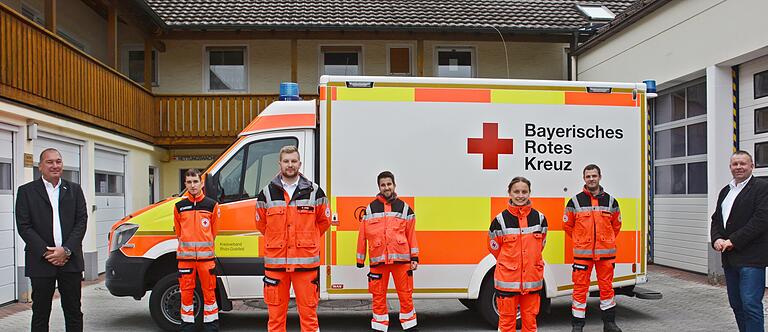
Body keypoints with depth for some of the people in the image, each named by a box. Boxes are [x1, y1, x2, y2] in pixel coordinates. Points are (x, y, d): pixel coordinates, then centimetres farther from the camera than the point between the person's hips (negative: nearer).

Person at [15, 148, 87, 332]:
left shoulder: (74, 190, 9)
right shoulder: (26, 191, 3)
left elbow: (82, 221, 3)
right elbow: (23, 226, -4)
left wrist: (66, 250, -10)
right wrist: (46, 252, -12)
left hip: (70, 261, 2)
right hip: (40, 262, -1)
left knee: (73, 310, 8)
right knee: (40, 312, 7)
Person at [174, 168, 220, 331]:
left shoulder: (212, 205, 1)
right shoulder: (179, 206, 5)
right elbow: (178, 231, 16)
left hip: (206, 256, -1)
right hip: (185, 256, 2)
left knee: (209, 292, 3)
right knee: (186, 292, 6)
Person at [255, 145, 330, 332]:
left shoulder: (314, 192, 3)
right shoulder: (267, 193, 5)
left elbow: (324, 221, 15)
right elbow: (261, 224, 18)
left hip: (306, 262, -1)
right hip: (275, 261, 1)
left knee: (309, 311, 3)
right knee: (275, 312, 7)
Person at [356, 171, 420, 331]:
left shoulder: (404, 208, 8)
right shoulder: (370, 209, 7)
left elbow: (411, 234, 8)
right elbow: (363, 235, 7)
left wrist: (414, 257, 2)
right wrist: (360, 260, 6)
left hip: (401, 258, 0)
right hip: (378, 260, 1)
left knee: (405, 295, 4)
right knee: (378, 296, 6)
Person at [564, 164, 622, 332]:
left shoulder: (610, 201, 6)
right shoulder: (575, 201, 0)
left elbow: (616, 225, 19)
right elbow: (567, 225, 9)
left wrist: (607, 241, 14)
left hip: (606, 253, 2)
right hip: (582, 253, -2)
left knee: (607, 287, 10)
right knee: (580, 288, 0)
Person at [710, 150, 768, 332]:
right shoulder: (725, 191, 19)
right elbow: (716, 219, 18)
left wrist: (733, 241, -16)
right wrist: (716, 239, -2)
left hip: (751, 258, -8)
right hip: (730, 258, 8)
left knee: (750, 304, -10)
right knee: (736, 304, 13)